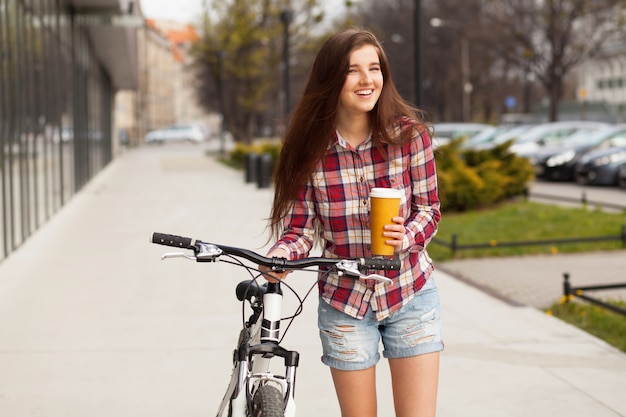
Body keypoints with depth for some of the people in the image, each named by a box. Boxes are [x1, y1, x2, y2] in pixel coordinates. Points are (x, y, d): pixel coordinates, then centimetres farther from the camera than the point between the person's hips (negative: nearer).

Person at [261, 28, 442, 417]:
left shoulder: (410, 133, -10)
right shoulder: (310, 148, -9)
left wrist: (407, 237, -24)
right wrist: (282, 254, -25)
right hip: (344, 303, 1)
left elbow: (429, 209, -3)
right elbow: (300, 226, -4)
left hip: (411, 295, 0)